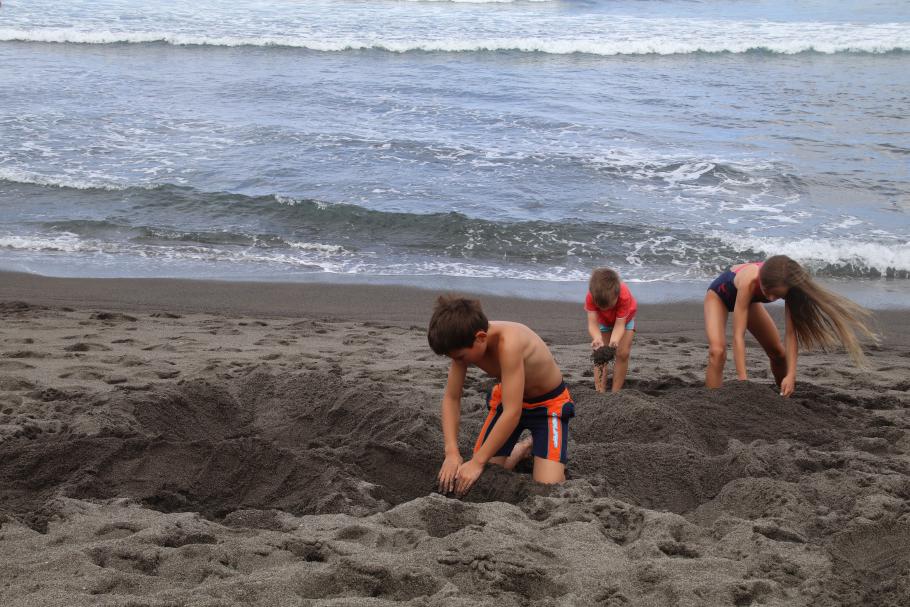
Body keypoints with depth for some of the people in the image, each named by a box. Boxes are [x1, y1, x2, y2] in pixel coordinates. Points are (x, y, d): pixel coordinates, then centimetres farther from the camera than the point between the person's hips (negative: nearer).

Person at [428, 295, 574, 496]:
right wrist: (452, 454, -23)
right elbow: (451, 398, -11)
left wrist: (478, 462, -34)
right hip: (507, 398, 6)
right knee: (481, 476, 0)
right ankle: (524, 449, 26)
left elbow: (512, 413, -39)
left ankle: (550, 449, 13)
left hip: (549, 403, -6)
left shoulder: (509, 343, -40)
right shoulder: (465, 342, -20)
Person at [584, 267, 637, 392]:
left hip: (624, 318, -1)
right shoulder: (591, 297, -40)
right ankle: (600, 392, -9)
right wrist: (597, 339, -63)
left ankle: (616, 392, -5)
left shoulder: (624, 296, -44)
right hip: (603, 320, 1)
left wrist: (614, 341, -63)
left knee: (623, 353, -12)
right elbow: (592, 324, -42)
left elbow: (619, 325, -43)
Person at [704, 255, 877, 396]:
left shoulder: (784, 285, -33)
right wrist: (743, 380, -52)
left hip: (749, 298, 5)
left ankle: (788, 397, 33)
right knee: (717, 351, -28)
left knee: (778, 352, 7)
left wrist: (791, 375, -38)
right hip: (719, 294, -5)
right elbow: (738, 336, -46)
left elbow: (791, 333, -29)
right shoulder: (749, 282, -45)